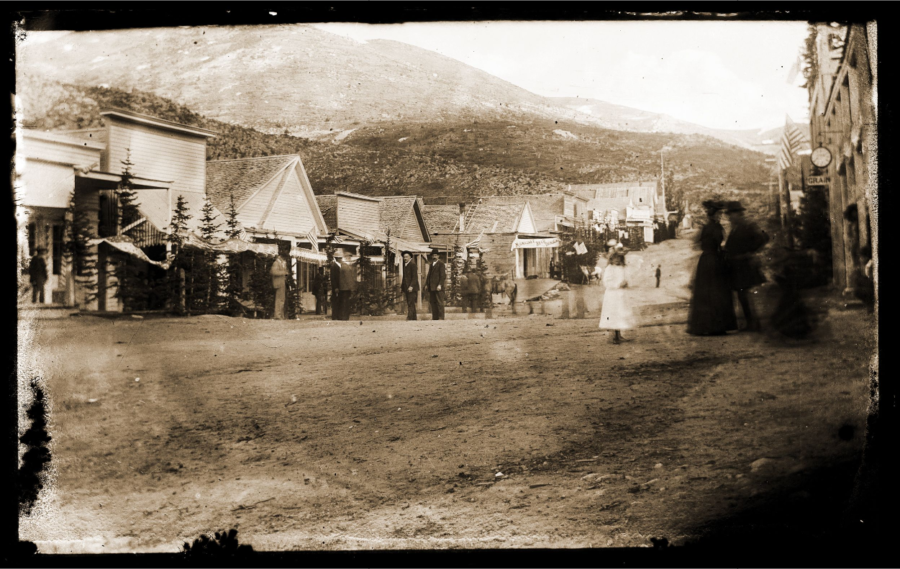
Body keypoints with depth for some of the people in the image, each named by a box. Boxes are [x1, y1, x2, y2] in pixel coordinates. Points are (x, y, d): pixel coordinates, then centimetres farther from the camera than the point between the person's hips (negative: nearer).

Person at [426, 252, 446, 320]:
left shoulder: (441, 263, -1)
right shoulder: (431, 264, 22)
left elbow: (442, 275, -9)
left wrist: (440, 285, -17)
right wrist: (426, 284, 13)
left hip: (438, 287, -7)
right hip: (431, 287, 7)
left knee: (439, 302, -7)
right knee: (432, 302, 5)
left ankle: (441, 317, -7)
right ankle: (435, 317, 8)